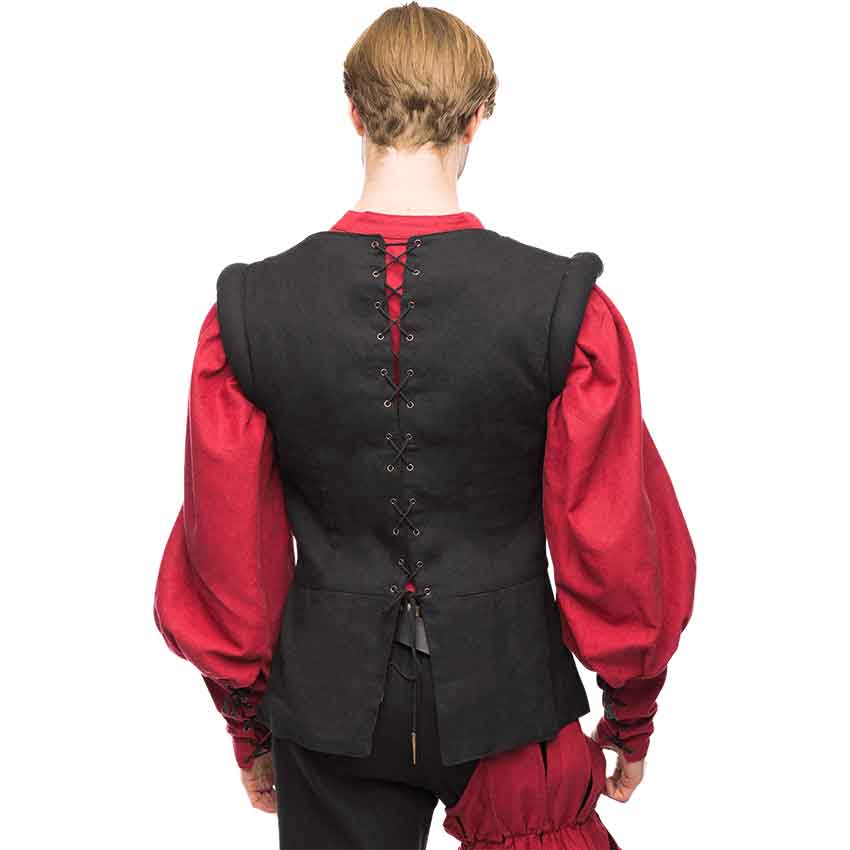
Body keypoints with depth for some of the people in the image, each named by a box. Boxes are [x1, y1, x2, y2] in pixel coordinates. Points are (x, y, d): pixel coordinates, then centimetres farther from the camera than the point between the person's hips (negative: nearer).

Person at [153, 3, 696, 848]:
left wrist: (248, 723, 13)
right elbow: (618, 550, -7)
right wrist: (631, 716, 10)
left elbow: (225, 554, -2)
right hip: (502, 686, -1)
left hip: (329, 703, 2)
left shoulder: (248, 307, -10)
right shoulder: (569, 308, -14)